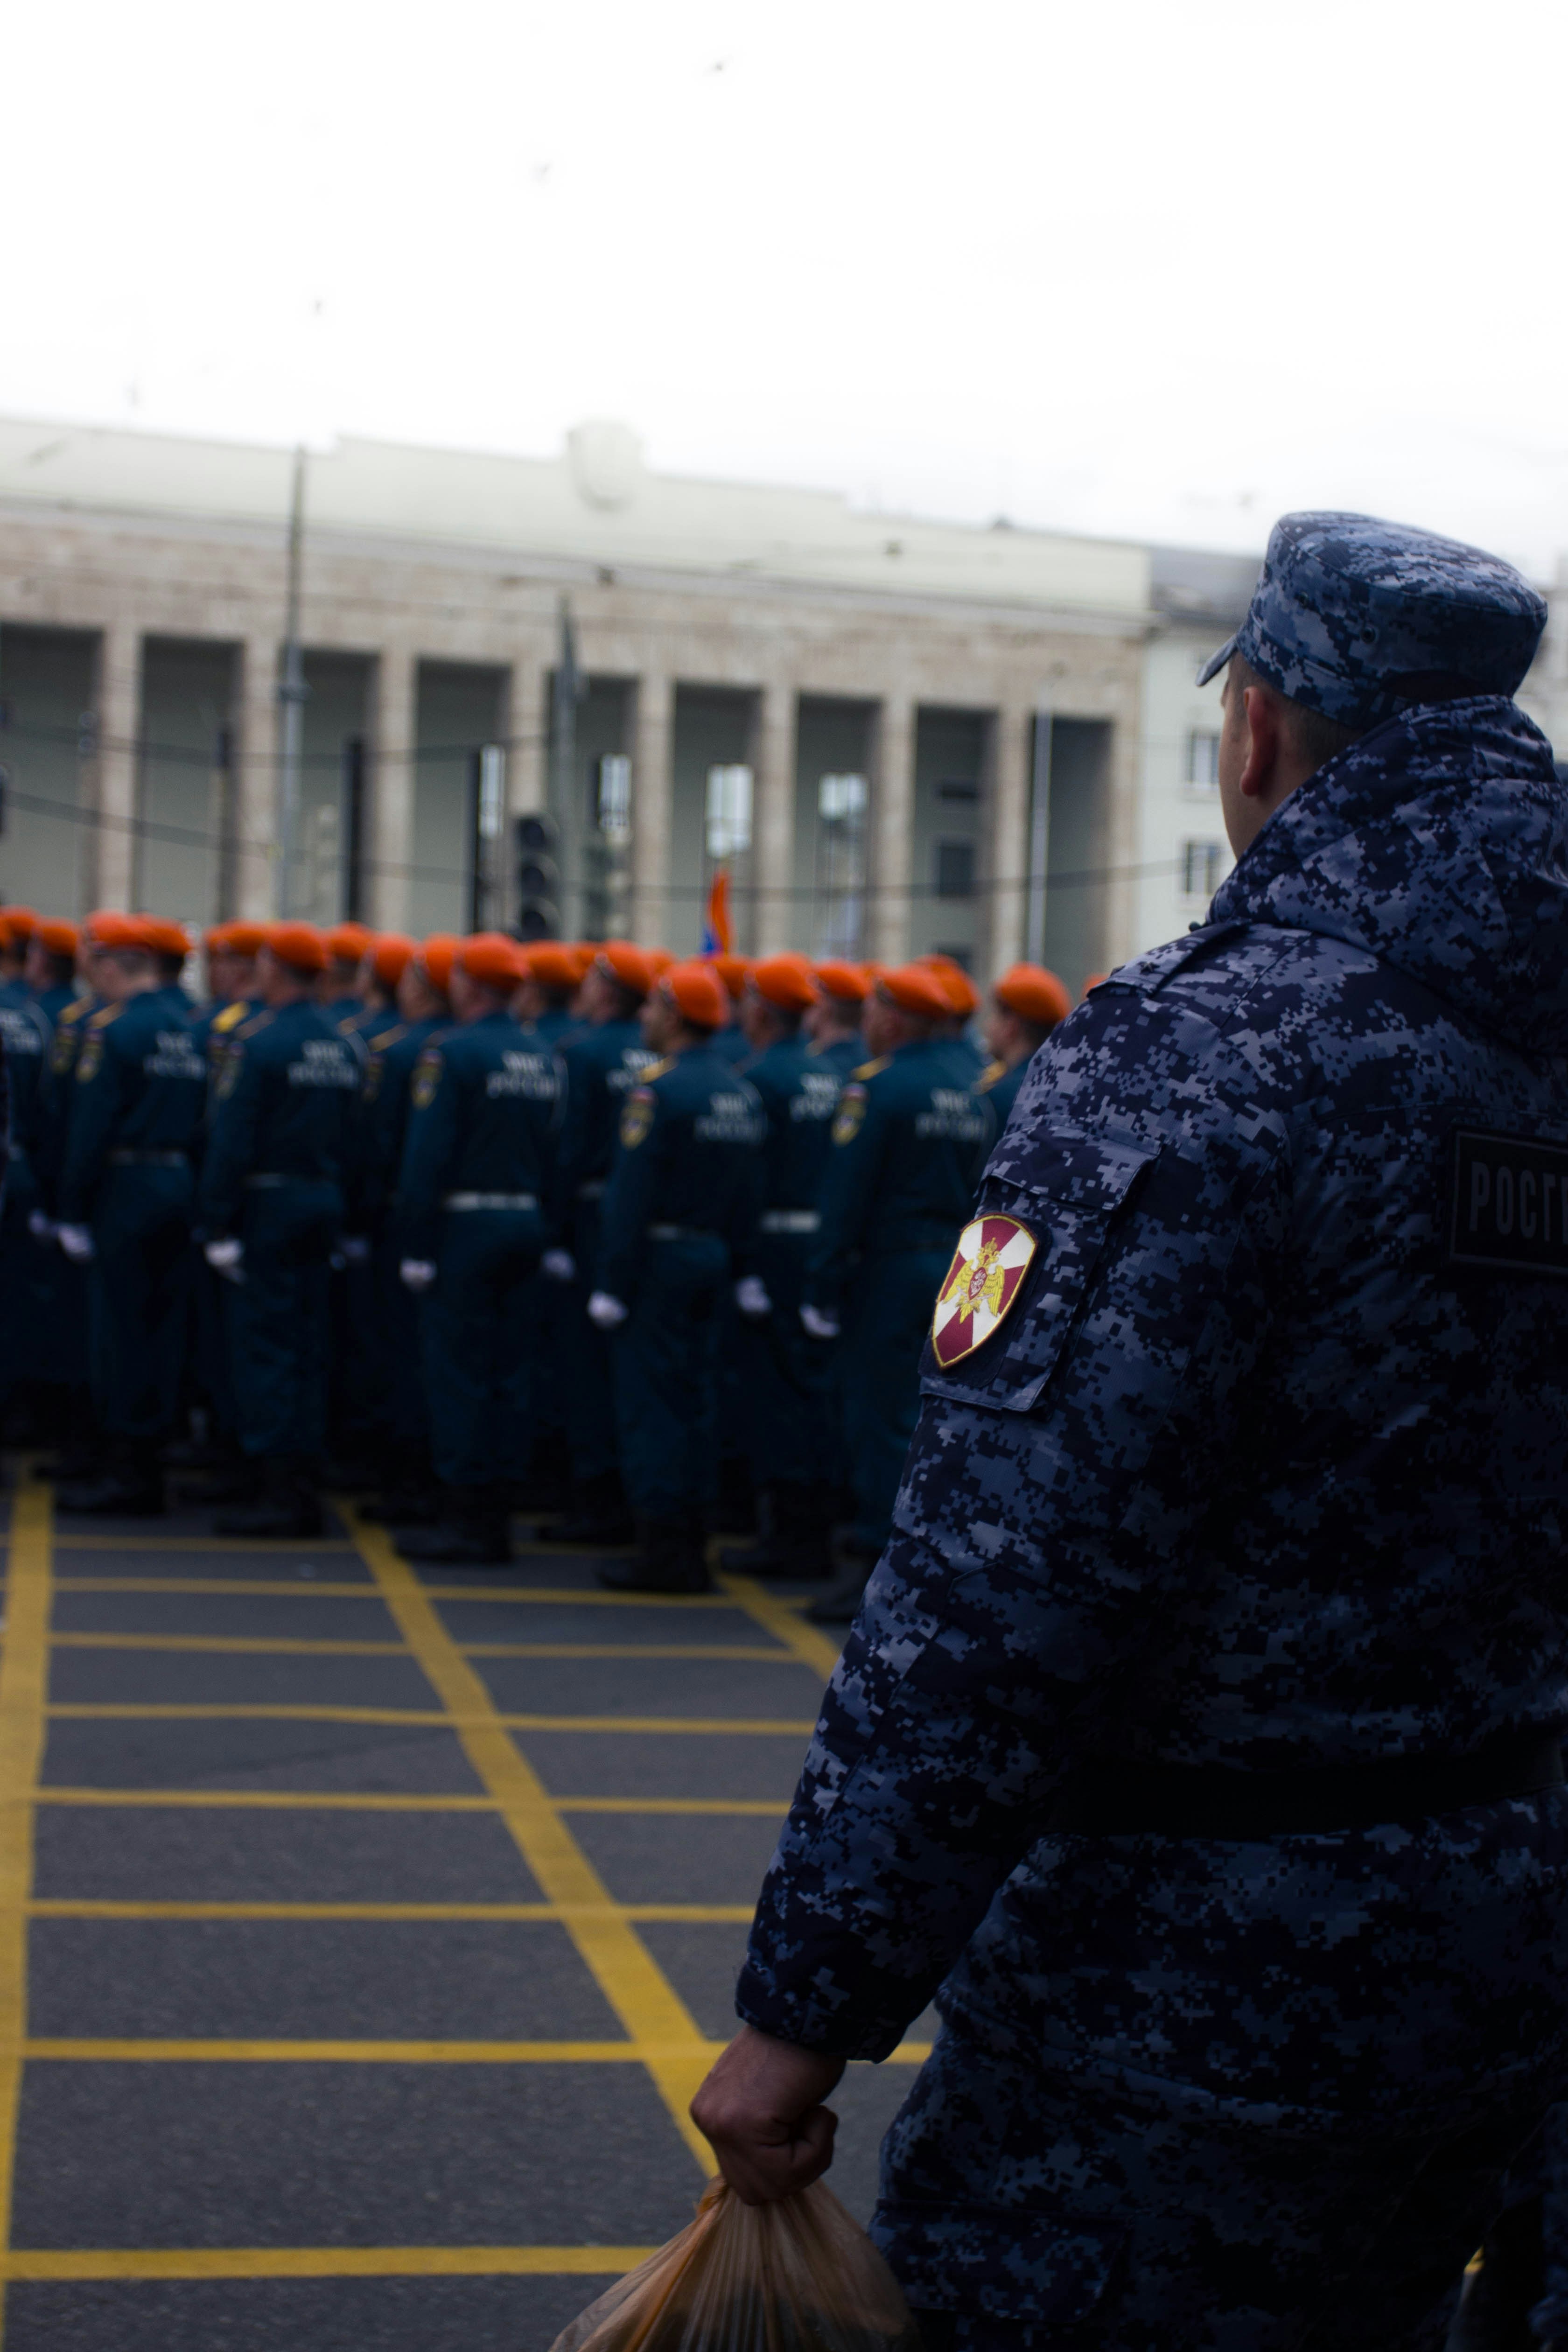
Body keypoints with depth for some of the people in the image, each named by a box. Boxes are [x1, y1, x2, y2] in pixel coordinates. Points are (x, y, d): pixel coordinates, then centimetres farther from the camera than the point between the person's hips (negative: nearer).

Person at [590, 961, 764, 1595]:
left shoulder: (660, 1088, -15)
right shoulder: (741, 1092, 9)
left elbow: (631, 1192, -17)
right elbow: (748, 1192, 12)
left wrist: (612, 1284, -16)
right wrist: (734, 1269, 16)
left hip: (660, 1258, -8)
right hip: (711, 1260, 8)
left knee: (650, 1401, -3)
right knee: (694, 1399, 12)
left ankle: (662, 1551, -3)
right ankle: (688, 1545, 16)